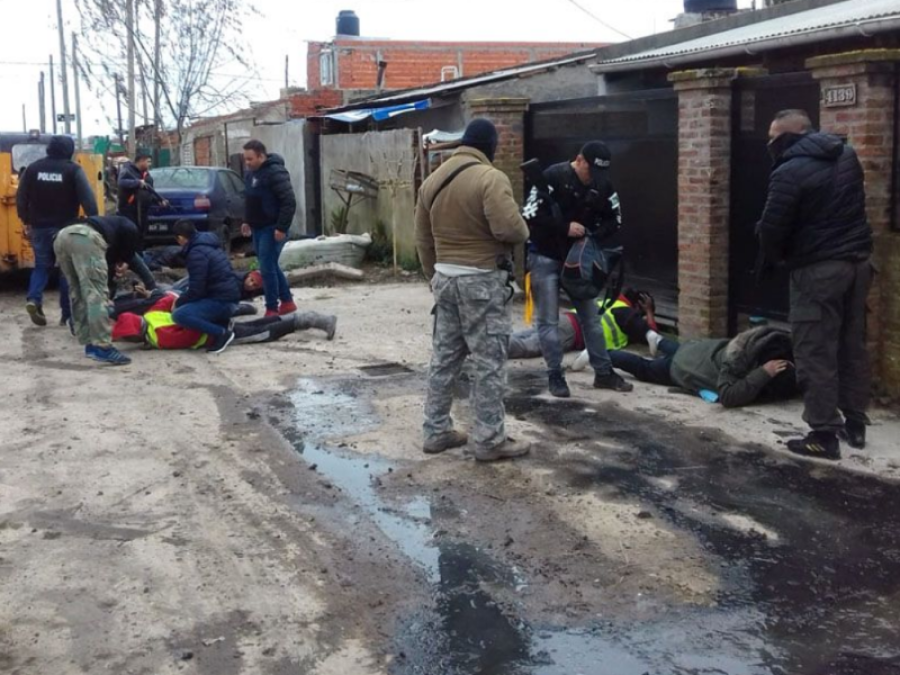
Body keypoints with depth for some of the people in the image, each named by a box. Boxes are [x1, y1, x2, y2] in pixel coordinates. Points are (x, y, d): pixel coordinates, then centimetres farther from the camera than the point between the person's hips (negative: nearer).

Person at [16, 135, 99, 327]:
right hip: (65, 228, -3)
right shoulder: (73, 170, -7)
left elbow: (21, 198, 9)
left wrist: (26, 221, 19)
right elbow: (87, 198, -15)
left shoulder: (33, 168, 5)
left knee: (42, 265, 16)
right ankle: (67, 313, 5)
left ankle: (34, 299, -8)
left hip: (40, 227, 4)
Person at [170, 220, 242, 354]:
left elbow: (196, 290, -18)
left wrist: (178, 302, -2)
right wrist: (182, 298, 22)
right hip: (229, 297, 10)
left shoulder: (196, 253, -16)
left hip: (221, 300, -10)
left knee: (179, 315, -24)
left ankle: (221, 333, -18)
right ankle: (221, 323, 13)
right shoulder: (210, 245, 15)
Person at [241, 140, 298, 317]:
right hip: (258, 228, 9)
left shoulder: (275, 172, -17)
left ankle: (272, 309, 0)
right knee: (271, 266, 14)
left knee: (267, 267, -8)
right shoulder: (251, 173, 12)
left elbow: (289, 202, -21)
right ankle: (287, 301, 25)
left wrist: (282, 228, -23)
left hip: (272, 228, -9)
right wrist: (248, 222, 18)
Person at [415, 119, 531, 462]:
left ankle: (436, 431, 20)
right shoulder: (491, 178, -13)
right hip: (482, 279, -7)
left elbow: (423, 240, 15)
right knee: (489, 362, -1)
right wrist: (524, 231, -2)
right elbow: (509, 227, -24)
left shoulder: (432, 180, 11)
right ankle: (490, 441, 3)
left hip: (445, 276, 7)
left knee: (444, 358, 14)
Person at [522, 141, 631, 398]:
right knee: (548, 320, 0)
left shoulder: (603, 185, -3)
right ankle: (555, 376, 10)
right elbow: (530, 215, -23)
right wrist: (564, 227, -27)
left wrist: (595, 235, -14)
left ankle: (603, 372, 21)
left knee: (590, 317, 11)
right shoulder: (553, 177, -19)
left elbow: (615, 220, 5)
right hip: (546, 257, -5)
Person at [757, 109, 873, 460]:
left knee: (816, 353, -2)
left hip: (818, 268, -8)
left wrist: (774, 258, 5)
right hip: (858, 260, 8)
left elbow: (772, 227, -14)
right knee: (853, 345, 15)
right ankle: (856, 423, 24)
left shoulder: (790, 171, -15)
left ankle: (824, 435, -1)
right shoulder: (847, 154, 11)